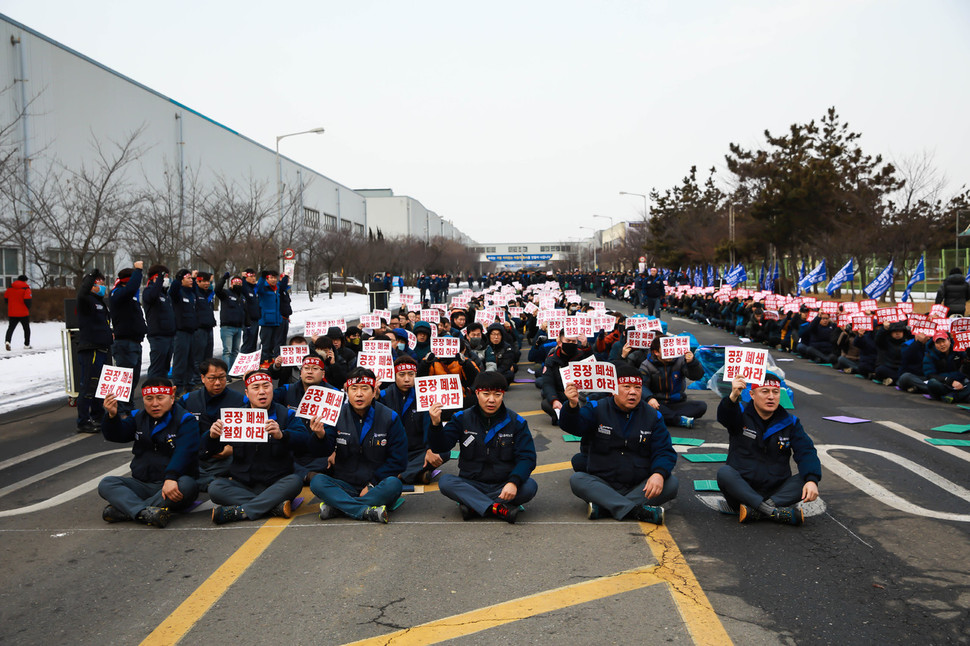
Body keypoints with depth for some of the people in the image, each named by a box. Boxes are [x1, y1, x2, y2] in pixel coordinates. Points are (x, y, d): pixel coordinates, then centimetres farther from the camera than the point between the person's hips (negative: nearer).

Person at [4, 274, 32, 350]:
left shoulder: (10, 287, 6)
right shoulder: (26, 288, -9)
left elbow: (5, 298, 9)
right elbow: (27, 300, -19)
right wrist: (28, 308, 1)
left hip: (12, 313, 3)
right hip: (23, 313, -3)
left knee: (11, 328, 7)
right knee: (26, 329, 12)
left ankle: (8, 341, -17)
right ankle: (26, 345, 16)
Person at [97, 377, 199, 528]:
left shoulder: (185, 420, -3)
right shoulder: (138, 418, 16)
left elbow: (183, 453, -18)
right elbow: (115, 435, 5)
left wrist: (171, 478, -35)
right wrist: (112, 416, -16)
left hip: (172, 483, -5)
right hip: (142, 484, 5)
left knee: (186, 486, -37)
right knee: (106, 484, -16)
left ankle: (121, 510, -36)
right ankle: (145, 512, -43)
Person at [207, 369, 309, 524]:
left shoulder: (286, 414, 4)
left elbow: (304, 440, -13)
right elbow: (212, 449, 6)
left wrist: (282, 435, -35)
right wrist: (212, 436, -19)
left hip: (275, 485, -2)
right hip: (242, 485, 2)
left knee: (295, 481, -30)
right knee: (215, 488, -24)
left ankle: (241, 511, -31)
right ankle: (275, 506, -30)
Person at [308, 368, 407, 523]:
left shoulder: (389, 417, -3)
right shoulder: (338, 415, 1)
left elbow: (398, 461, -3)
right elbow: (326, 450, -6)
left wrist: (372, 483, -11)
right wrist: (320, 436, -29)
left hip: (375, 487, -1)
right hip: (344, 485, 1)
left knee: (393, 485, -32)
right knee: (317, 482, -25)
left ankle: (335, 507, -28)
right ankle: (368, 512, -35)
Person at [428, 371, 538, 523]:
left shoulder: (516, 422, -1)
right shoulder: (462, 418, 1)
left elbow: (527, 457, -7)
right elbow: (440, 447, -4)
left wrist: (513, 482, -26)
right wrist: (436, 425, -25)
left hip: (503, 487, 0)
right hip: (470, 485, 0)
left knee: (529, 487, -28)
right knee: (445, 481, -28)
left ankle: (473, 506, -28)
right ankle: (498, 508, -34)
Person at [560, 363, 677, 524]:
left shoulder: (653, 416, 5)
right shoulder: (597, 409, 0)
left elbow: (664, 451, 1)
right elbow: (573, 427, -17)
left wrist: (659, 474, -22)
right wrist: (572, 405, -41)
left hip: (639, 487, 2)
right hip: (602, 484, -1)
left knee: (671, 483, -25)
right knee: (576, 480, -27)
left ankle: (603, 507, -32)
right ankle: (636, 510, -39)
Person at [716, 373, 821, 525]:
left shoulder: (790, 423, 8)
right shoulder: (741, 415, 1)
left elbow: (806, 452, -4)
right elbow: (724, 416, -24)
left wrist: (812, 480, -25)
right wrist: (733, 396, -48)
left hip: (776, 492, 2)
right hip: (741, 489, -2)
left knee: (806, 479, -21)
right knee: (724, 473, -31)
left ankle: (755, 511, -34)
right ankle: (775, 511, -39)